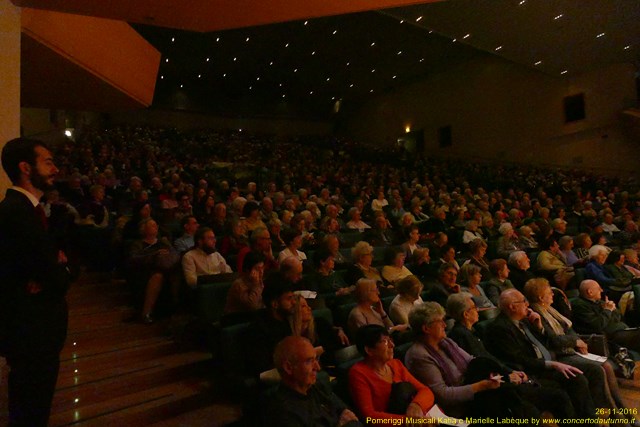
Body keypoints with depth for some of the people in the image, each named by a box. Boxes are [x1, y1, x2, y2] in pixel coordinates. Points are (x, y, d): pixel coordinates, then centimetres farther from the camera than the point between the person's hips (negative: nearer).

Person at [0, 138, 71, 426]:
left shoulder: (24, 207, 7)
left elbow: (48, 254, 10)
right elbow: (58, 278, -26)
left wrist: (56, 262, -13)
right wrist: (61, 267, -4)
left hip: (33, 321, 9)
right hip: (30, 326, -9)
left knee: (31, 400, 26)